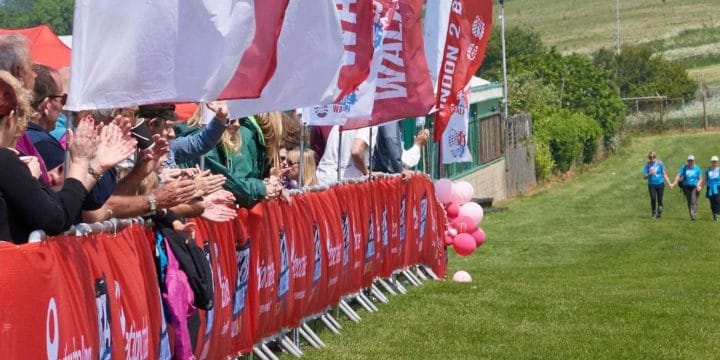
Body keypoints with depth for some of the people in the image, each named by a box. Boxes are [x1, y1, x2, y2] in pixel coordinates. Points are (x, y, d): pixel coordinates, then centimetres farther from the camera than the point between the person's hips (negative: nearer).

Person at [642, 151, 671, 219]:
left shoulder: (660, 163, 0)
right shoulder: (647, 165, -1)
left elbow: (664, 174, 7)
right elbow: (645, 176, 1)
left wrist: (669, 183, 5)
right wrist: (650, 174, -19)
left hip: (660, 183, 1)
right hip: (651, 184, -1)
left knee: (660, 199, 2)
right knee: (653, 198, -17)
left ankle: (659, 213, 20)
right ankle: (654, 213, -1)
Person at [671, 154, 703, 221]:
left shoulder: (697, 168, 2)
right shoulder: (684, 168, 4)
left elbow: (700, 179, 4)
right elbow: (678, 176, -2)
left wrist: (698, 185, -14)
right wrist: (674, 184, -14)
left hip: (694, 187, -2)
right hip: (686, 187, 2)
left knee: (694, 201, -17)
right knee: (689, 202, 8)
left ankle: (694, 215, -25)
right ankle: (691, 215, 19)